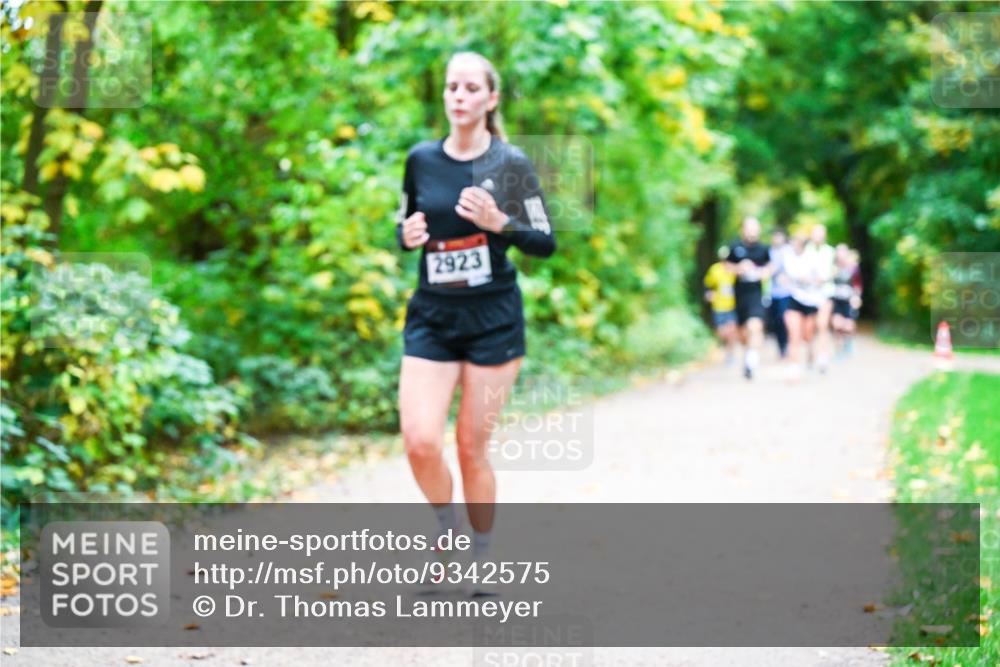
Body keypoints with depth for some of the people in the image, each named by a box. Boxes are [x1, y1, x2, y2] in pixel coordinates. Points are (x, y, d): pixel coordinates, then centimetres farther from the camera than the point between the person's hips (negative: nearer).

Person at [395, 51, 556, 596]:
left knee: (472, 446, 1)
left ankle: (478, 563, 20)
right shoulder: (421, 159, 3)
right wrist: (408, 235, -7)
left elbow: (545, 243, -2)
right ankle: (448, 531, 17)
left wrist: (498, 222, -18)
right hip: (431, 316, 2)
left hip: (493, 319, -2)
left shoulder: (511, 164, -5)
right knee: (420, 442, -12)